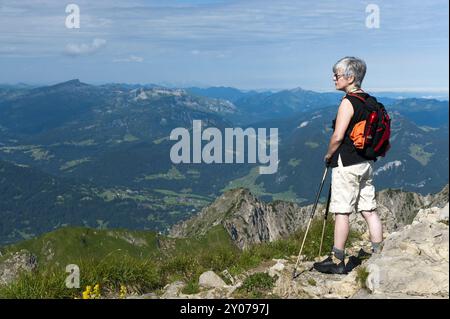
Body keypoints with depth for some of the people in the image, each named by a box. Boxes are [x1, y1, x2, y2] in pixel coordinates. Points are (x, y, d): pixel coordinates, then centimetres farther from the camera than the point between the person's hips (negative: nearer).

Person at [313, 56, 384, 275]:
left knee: (341, 211, -2)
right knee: (369, 210, 10)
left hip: (347, 164, -9)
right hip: (366, 162, 9)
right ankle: (378, 255, 14)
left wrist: (328, 155, -5)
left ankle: (337, 261, 3)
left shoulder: (348, 102, -16)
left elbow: (338, 136, -20)